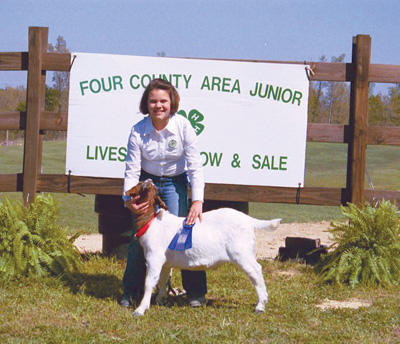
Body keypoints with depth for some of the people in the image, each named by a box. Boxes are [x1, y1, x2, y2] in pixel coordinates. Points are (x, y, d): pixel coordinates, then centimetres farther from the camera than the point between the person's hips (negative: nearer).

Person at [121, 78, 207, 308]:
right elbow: (132, 169, -13)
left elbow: (195, 166, -17)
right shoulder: (138, 131, -16)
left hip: (175, 183, -1)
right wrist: (129, 199, -30)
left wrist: (198, 200, -28)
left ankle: (196, 292, 4)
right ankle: (131, 293, 10)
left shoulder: (183, 127, -19)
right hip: (147, 181, 1)